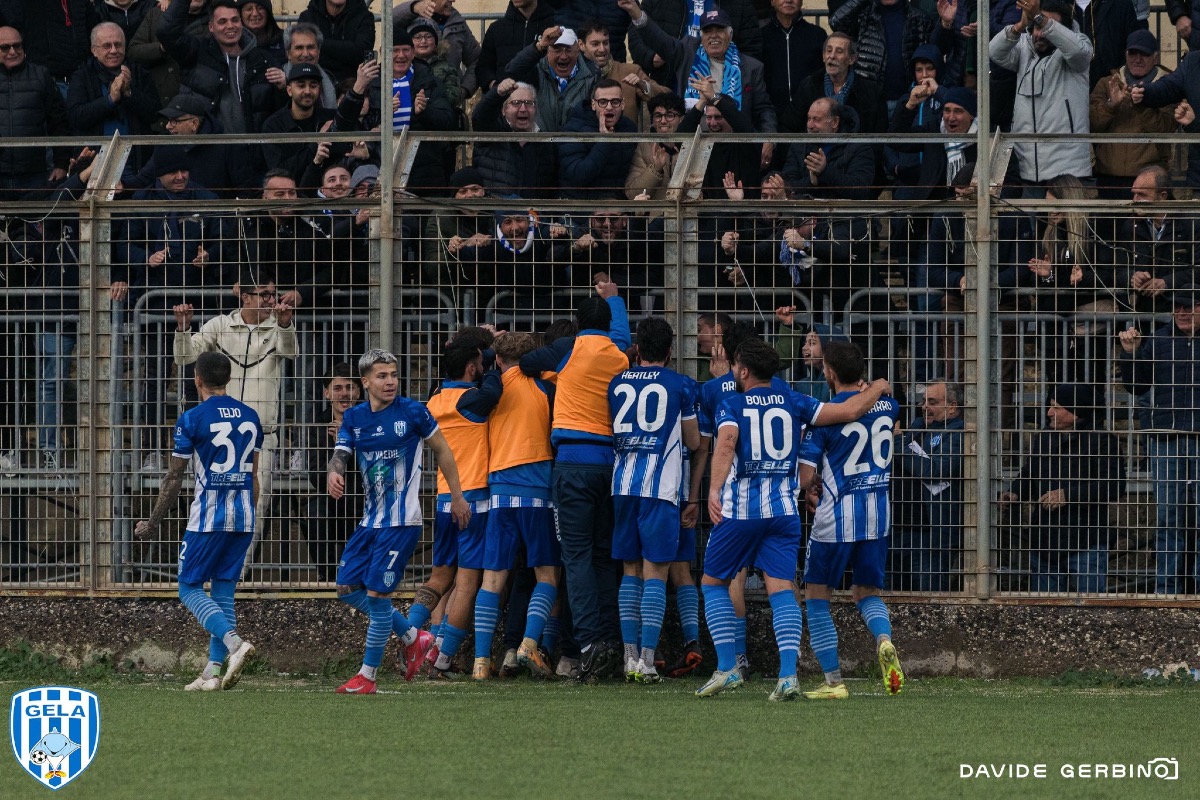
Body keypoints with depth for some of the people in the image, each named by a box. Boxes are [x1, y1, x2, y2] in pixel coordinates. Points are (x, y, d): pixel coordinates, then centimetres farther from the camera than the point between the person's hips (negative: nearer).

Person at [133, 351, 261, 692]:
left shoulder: (192, 419, -8)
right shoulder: (250, 417, 10)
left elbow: (174, 478, -7)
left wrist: (152, 524, 2)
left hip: (208, 518, -6)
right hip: (243, 516, 6)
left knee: (190, 589, 2)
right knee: (223, 590, 10)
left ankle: (234, 643, -21)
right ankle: (213, 672, 5)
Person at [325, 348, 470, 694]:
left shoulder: (413, 412, -7)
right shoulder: (354, 418, 6)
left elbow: (442, 450, 3)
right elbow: (341, 453, -3)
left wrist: (457, 497, 6)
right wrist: (334, 472, -28)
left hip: (401, 522, -7)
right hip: (371, 520, 7)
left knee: (377, 593, -9)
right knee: (348, 588, 7)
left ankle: (368, 675, 1)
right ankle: (413, 636, 22)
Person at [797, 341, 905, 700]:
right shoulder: (888, 406, 2)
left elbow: (805, 478, -13)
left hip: (836, 518, -5)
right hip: (878, 515, 5)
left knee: (816, 596, 10)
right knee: (866, 592, 18)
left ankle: (833, 680, 4)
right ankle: (884, 639, -15)